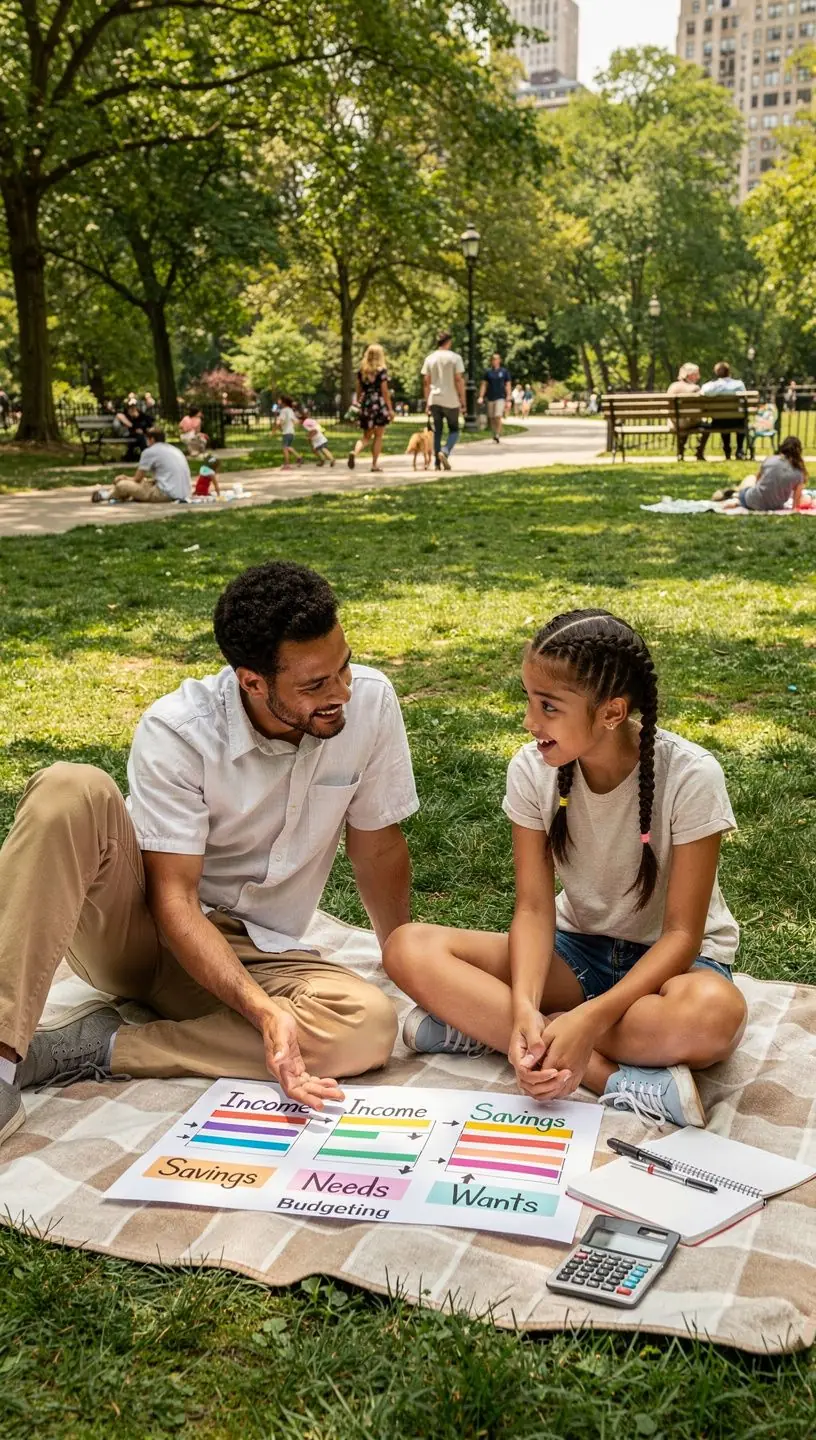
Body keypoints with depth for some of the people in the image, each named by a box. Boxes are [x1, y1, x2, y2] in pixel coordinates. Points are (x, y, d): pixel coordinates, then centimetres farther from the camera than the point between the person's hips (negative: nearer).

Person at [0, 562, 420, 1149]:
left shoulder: (370, 701, -13)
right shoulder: (175, 732, -20)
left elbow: (379, 846, 0)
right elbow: (174, 898, -22)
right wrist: (263, 1011, -35)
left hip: (259, 953, 3)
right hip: (144, 926, -2)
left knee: (373, 1025, -30)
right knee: (70, 790, -30)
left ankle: (99, 1049, -22)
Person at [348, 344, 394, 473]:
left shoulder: (361, 371, 7)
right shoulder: (381, 370, -6)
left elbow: (358, 391, 10)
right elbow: (385, 391, -8)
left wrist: (358, 404, 20)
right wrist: (390, 409, -5)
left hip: (366, 404, 4)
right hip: (379, 404, -4)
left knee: (366, 436, 11)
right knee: (378, 436, 7)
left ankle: (355, 452, -18)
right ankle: (375, 464, 7)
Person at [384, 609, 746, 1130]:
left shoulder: (690, 776, -22)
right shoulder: (533, 769, -12)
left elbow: (681, 933, -20)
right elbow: (534, 908, -12)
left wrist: (589, 1018, -33)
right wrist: (524, 1007, -32)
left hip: (667, 960, -3)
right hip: (578, 949, 4)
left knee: (713, 1014, -41)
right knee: (410, 949, -21)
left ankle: (482, 1024, -25)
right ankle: (618, 1078, -27)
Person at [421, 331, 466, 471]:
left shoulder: (429, 358, 6)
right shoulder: (455, 357, -5)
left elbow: (426, 382, 6)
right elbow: (459, 380, -9)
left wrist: (427, 402, 12)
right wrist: (463, 401, -5)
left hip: (434, 400, 3)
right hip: (451, 401, -3)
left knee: (437, 431, 10)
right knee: (454, 430, 8)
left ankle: (437, 462, 8)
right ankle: (445, 452, -18)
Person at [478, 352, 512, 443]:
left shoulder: (504, 371, 3)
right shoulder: (488, 372, 8)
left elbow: (508, 385, 3)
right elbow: (484, 385, 7)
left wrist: (508, 399, -4)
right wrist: (481, 396, -4)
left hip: (500, 398, -3)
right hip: (490, 398, 3)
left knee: (498, 416, -16)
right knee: (492, 418, 4)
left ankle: (498, 435, -10)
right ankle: (494, 434, 18)